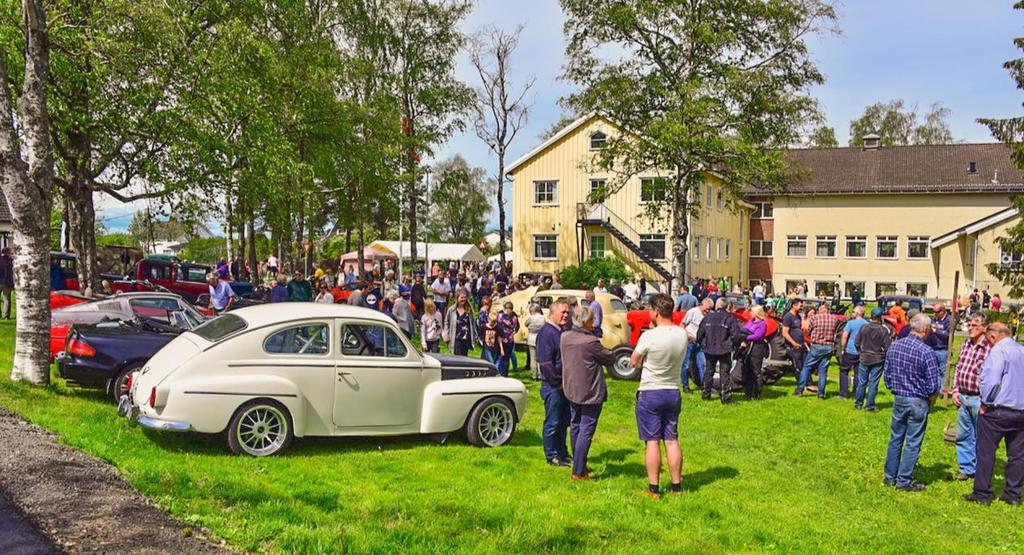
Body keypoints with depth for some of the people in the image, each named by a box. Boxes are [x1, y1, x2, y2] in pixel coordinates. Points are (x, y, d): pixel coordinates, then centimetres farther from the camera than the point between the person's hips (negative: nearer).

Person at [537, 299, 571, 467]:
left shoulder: (561, 332, 14)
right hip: (552, 386, -9)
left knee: (564, 422, 16)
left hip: (563, 385, 9)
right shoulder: (546, 333, -15)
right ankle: (551, 456, 10)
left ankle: (562, 453, 27)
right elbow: (545, 363, -20)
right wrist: (558, 383, -18)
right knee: (552, 422, 0)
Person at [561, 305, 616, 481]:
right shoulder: (591, 342, -22)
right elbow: (610, 359, -11)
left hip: (571, 391, 7)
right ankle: (578, 472, -1)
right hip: (591, 393, -7)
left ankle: (579, 464, 31)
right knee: (586, 430, -2)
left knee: (575, 427, 19)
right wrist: (602, 350, 8)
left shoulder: (565, 337, -2)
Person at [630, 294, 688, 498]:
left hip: (650, 393, -5)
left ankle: (654, 489, 6)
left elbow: (634, 362, -8)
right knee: (672, 440, 12)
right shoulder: (682, 334, -3)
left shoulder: (649, 337, -19)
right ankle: (676, 485, 19)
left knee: (652, 442, 2)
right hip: (673, 392, 5)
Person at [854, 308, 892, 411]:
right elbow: (887, 347, -11)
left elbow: (856, 343, -1)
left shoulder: (864, 327, -5)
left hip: (864, 358, 2)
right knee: (873, 383, 5)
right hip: (878, 360, -2)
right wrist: (891, 337, 8)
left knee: (862, 382, 12)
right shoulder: (884, 330, -12)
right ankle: (869, 405, 7)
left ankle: (858, 403, 19)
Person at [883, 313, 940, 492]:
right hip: (918, 402, -5)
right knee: (912, 443, 4)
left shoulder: (894, 346, -1)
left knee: (895, 439, 15)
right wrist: (931, 402, 3)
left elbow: (887, 373, 7)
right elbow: (932, 385, -15)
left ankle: (890, 477, 23)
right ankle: (904, 481, 10)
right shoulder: (926, 351, -18)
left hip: (898, 399, 5)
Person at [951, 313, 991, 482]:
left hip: (979, 400, -7)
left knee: (980, 438, 5)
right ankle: (966, 469, 27)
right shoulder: (966, 345, 8)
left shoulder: (990, 348, -16)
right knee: (963, 435, 15)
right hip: (962, 397, 7)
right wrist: (955, 391, 8)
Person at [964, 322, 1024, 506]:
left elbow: (991, 380, -23)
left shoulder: (998, 351, -13)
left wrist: (985, 403, -10)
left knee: (986, 452, 3)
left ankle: (982, 494, 7)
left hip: (998, 410, -7)